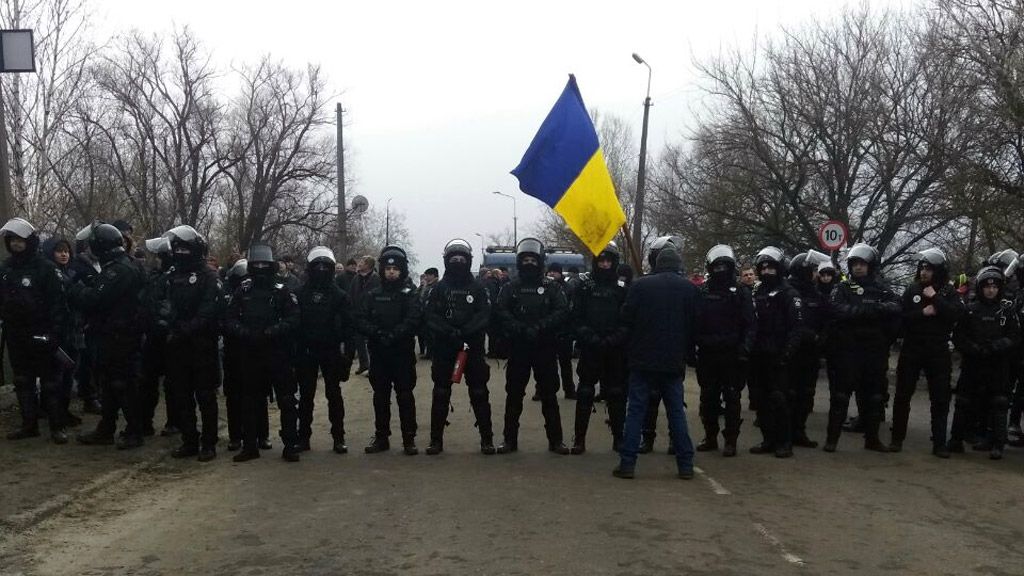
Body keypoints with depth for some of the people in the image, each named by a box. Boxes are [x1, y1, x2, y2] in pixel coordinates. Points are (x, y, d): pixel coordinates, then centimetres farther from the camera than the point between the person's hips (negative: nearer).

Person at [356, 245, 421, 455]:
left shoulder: (409, 295, 1)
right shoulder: (372, 296, 9)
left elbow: (413, 321, -13)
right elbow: (361, 319, -1)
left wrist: (393, 335, -25)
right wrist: (377, 333, -18)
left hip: (403, 353, -3)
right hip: (378, 353, 3)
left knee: (405, 396, 0)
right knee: (380, 396, 10)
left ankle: (409, 439, 6)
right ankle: (381, 437, 20)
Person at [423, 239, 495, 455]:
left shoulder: (478, 289, 5)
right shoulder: (439, 289, 7)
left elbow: (484, 315, -6)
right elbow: (430, 315, -4)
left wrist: (464, 332, -20)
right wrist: (449, 332, -19)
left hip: (473, 348, -1)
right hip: (443, 348, 1)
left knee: (479, 393, 2)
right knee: (441, 394, 4)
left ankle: (487, 438, 10)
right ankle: (436, 439, 11)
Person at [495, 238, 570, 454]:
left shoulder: (551, 287, 5)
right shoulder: (511, 288, 7)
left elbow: (562, 311, -7)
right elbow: (502, 311, -6)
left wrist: (539, 327, -18)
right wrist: (520, 329, -19)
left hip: (545, 347, -1)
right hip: (518, 347, 1)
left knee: (549, 394, 4)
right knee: (514, 394, 5)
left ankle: (555, 440, 10)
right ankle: (510, 439, 13)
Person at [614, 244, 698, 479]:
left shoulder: (640, 285, -5)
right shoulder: (688, 288, -1)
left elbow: (626, 318, -3)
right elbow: (694, 325, 3)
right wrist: (687, 353, 14)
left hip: (643, 359, -1)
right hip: (674, 362, 2)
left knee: (636, 410, 2)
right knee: (677, 411, 9)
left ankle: (627, 463, 0)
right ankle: (685, 464, 11)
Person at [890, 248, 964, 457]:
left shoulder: (948, 293, 1)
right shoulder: (912, 290, 4)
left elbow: (957, 314, -17)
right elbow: (900, 316, -4)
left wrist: (935, 297, -17)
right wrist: (922, 313, -17)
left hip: (938, 352, -1)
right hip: (911, 350, 1)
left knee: (941, 399, 2)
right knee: (902, 396, 4)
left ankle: (939, 443, 9)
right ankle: (897, 438, 14)